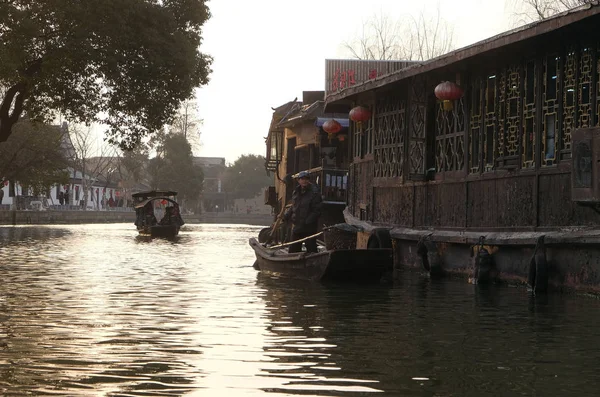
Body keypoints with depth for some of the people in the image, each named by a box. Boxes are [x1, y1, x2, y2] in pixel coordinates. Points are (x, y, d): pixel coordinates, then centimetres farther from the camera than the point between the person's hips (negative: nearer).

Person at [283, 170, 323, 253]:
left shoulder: (314, 192, -12)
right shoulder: (296, 192, 11)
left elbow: (317, 211, -16)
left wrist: (307, 222, -22)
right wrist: (285, 216, 7)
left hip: (309, 228, -7)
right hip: (297, 226, 7)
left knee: (311, 249, -3)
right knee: (293, 250, 14)